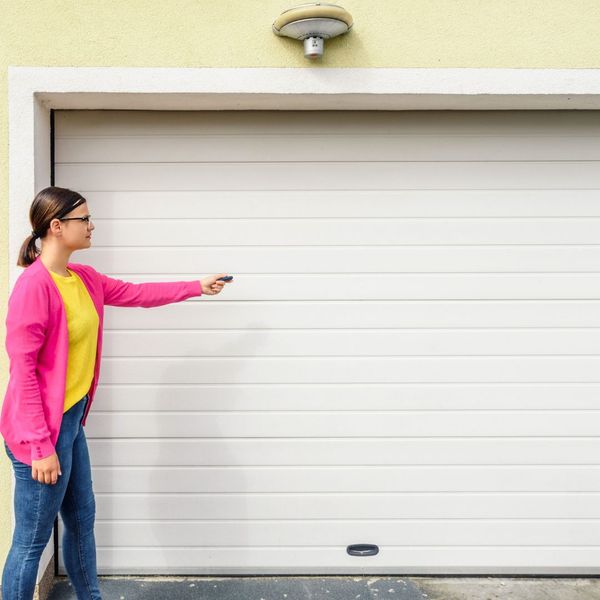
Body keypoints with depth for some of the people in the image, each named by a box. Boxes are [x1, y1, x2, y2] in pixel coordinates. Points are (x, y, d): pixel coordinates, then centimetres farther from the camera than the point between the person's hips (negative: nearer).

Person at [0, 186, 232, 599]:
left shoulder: (84, 279, 6)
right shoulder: (34, 286, -21)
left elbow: (137, 293, 21)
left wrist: (197, 287, 26)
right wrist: (41, 446, -20)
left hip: (71, 421, 9)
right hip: (43, 430, -9)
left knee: (82, 518, 21)